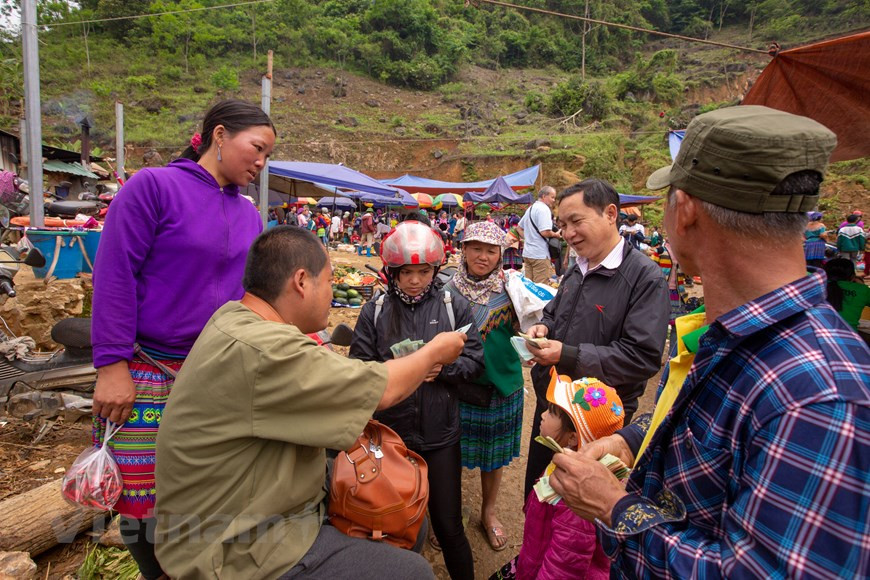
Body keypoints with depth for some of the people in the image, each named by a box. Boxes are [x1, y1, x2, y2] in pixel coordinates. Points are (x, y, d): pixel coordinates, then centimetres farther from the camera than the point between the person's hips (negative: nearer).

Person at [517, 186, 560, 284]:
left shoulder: (530, 208, 17)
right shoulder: (544, 209, -12)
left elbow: (519, 228, 26)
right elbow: (545, 232, -22)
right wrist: (556, 235, -4)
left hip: (527, 253, 9)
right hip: (540, 254, -9)